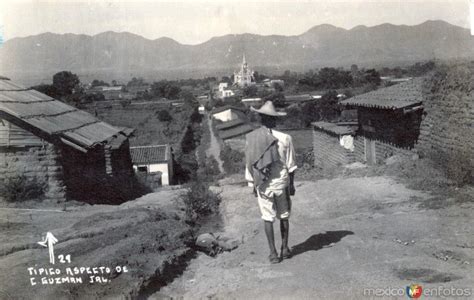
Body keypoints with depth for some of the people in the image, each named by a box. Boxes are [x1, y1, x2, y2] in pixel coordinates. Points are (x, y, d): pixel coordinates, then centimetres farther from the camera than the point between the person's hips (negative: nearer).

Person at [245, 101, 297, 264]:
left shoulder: (250, 138, -6)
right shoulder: (284, 138, -9)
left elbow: (249, 164, 1)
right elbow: (290, 165, -3)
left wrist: (253, 185, 12)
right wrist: (292, 184, 8)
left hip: (262, 184, 1)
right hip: (281, 183, 0)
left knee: (268, 218, 10)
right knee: (284, 216, 16)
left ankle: (273, 253, 11)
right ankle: (285, 249, 24)